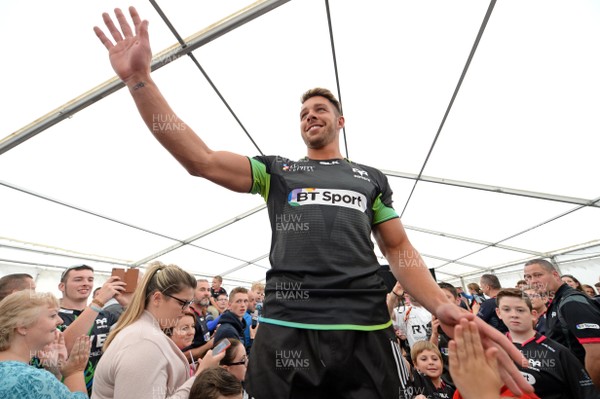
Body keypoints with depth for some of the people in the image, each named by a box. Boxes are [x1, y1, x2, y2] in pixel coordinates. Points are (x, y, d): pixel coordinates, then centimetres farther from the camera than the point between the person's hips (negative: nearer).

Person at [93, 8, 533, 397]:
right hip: (285, 327, 0)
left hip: (365, 329, 1)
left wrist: (442, 306, -6)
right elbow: (199, 159, 3)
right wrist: (138, 77, -3)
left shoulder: (372, 178, 16)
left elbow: (399, 249, 12)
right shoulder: (277, 170, 13)